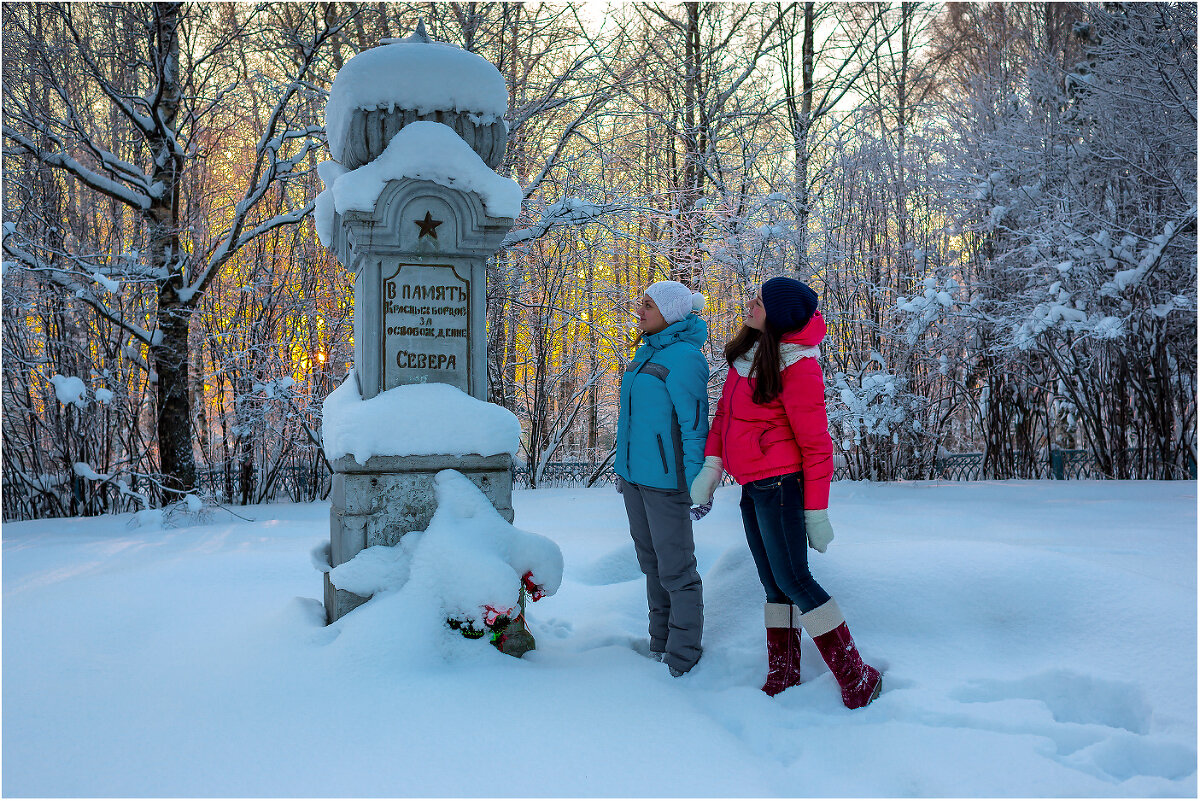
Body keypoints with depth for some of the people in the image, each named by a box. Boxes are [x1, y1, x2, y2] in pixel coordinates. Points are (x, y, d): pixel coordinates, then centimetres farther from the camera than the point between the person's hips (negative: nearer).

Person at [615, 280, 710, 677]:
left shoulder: (684, 357, -15)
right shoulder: (645, 352, 12)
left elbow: (695, 425, -17)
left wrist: (697, 487, -17)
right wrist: (622, 468, 21)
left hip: (665, 479, -9)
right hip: (634, 476, 9)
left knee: (676, 571, 0)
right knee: (652, 565, 16)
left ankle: (682, 662, 9)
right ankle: (659, 648, 27)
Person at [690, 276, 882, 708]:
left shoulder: (797, 365, -16)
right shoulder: (748, 351, 8)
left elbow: (816, 444, -14)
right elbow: (724, 412, 14)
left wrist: (816, 511, -13)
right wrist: (711, 464, 2)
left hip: (779, 484, -8)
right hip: (752, 486, 8)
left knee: (793, 580, -7)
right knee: (774, 583, 13)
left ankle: (857, 677, 1)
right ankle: (783, 675, 22)